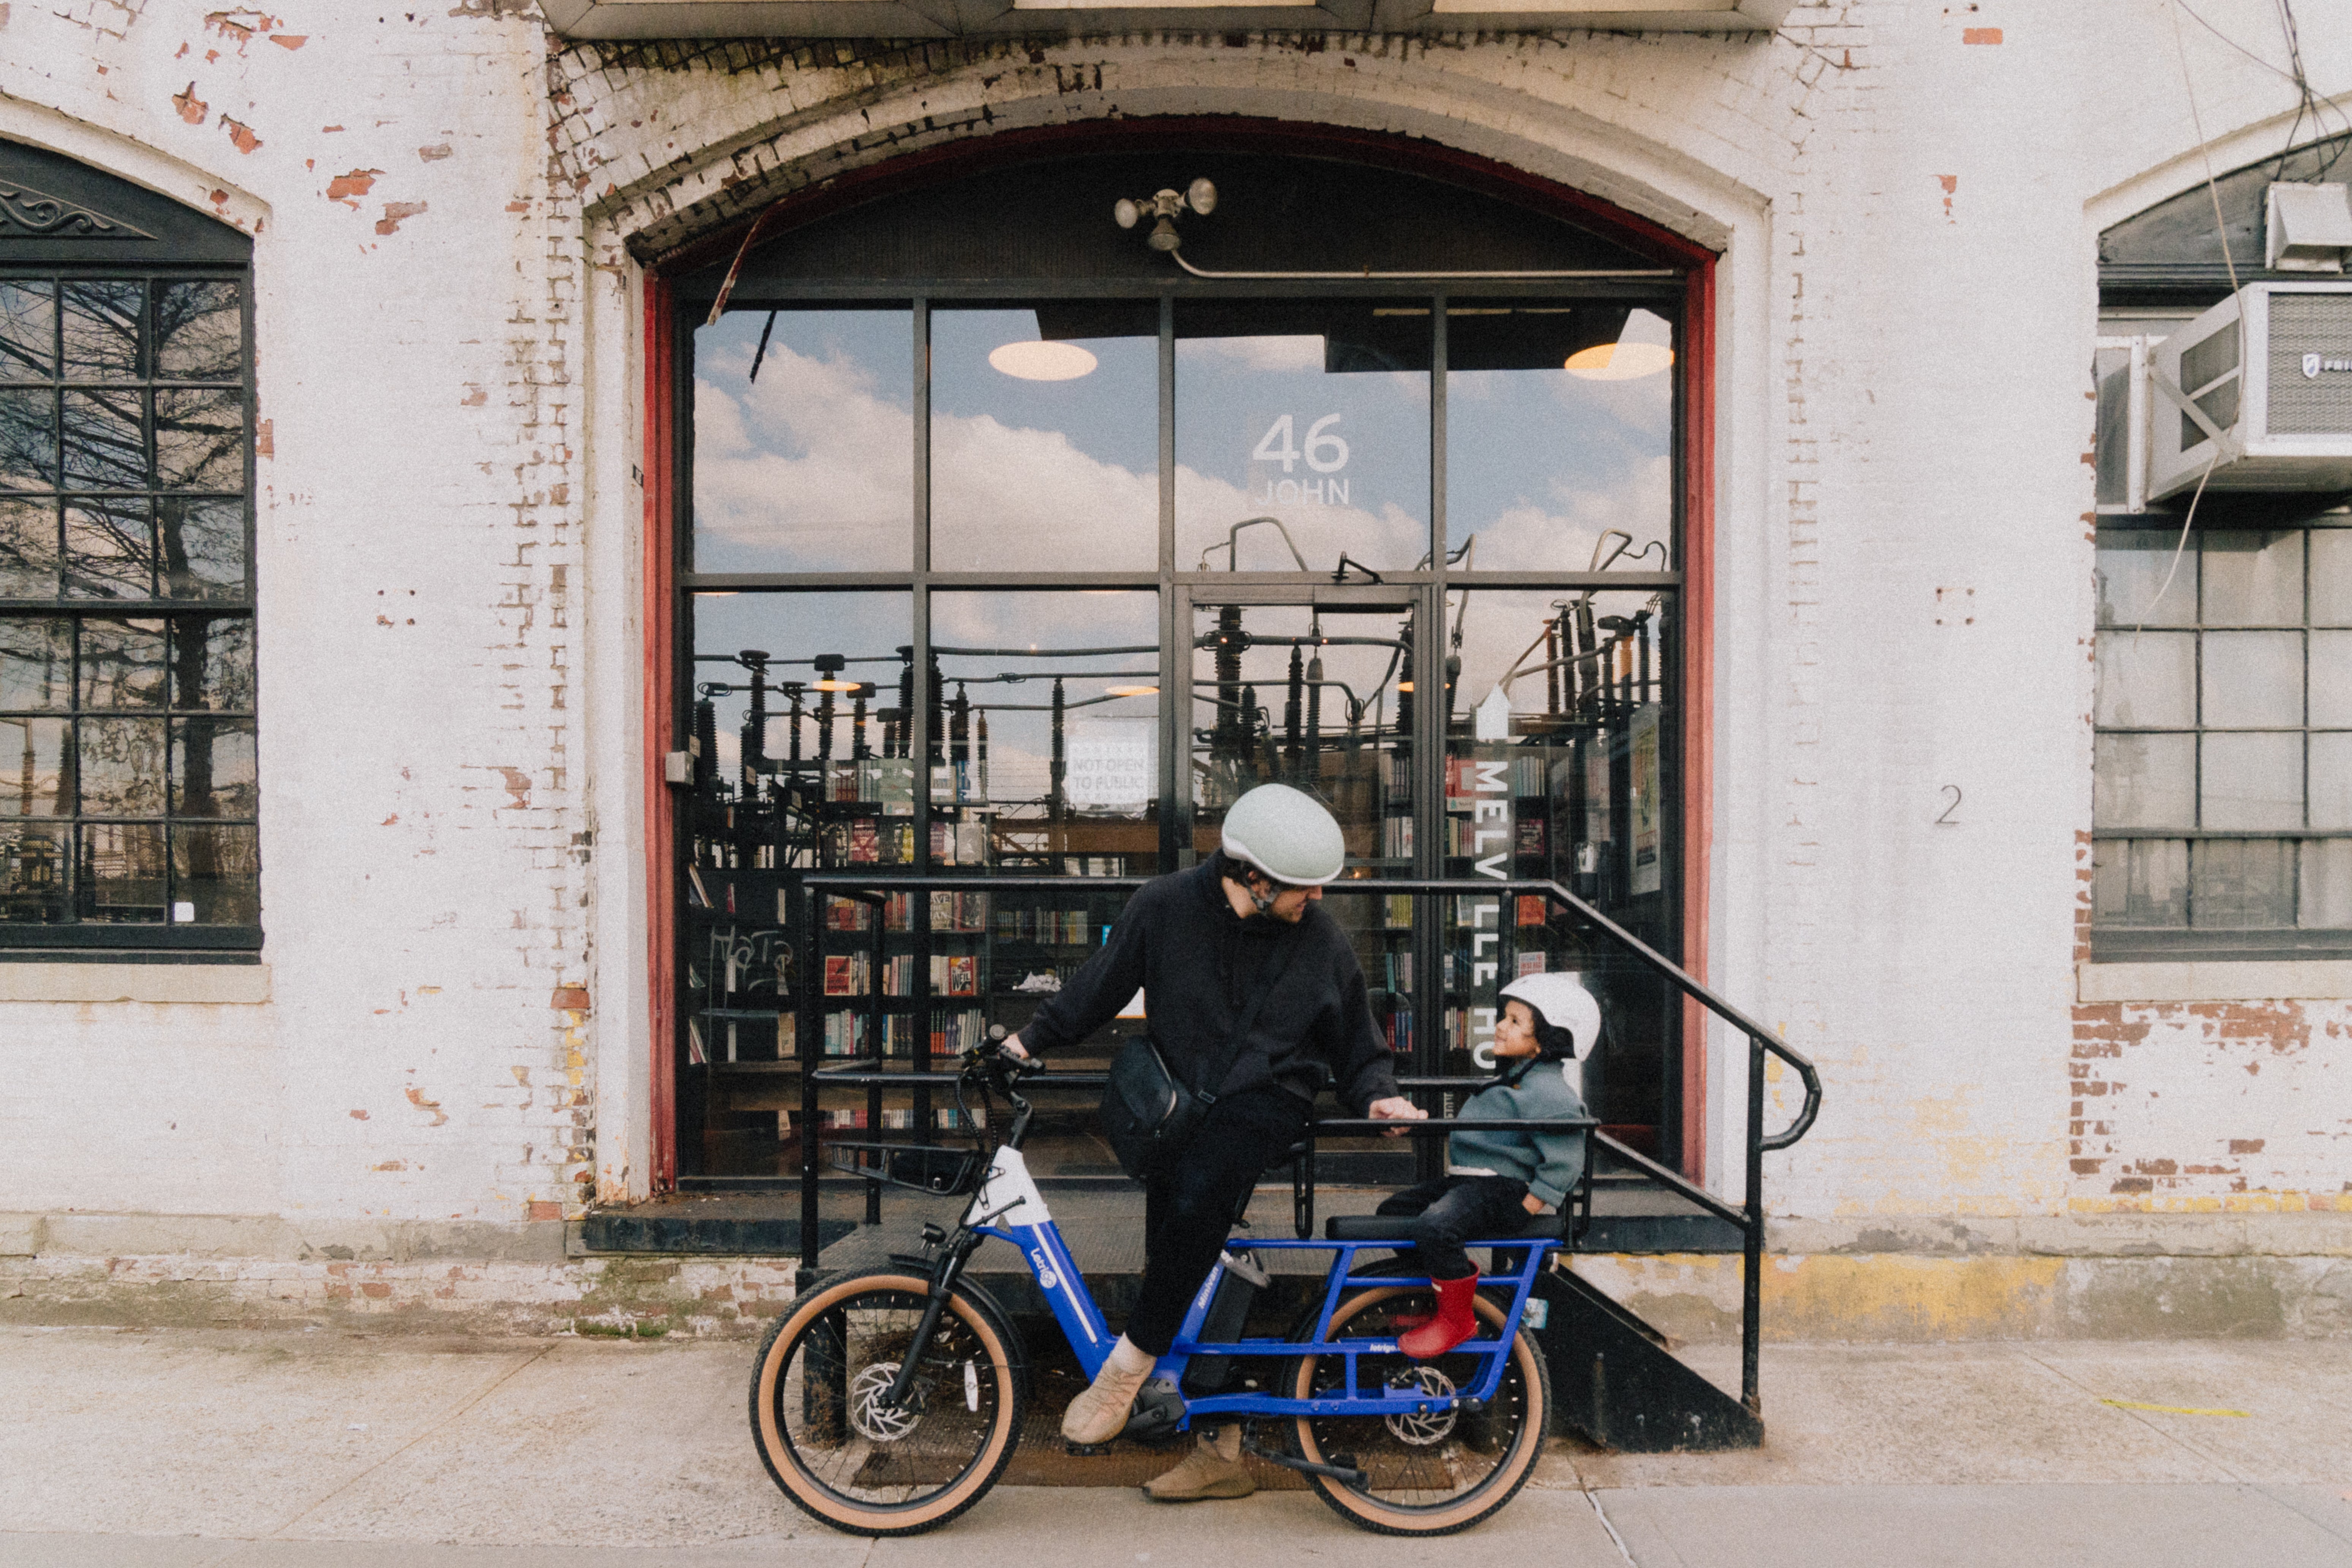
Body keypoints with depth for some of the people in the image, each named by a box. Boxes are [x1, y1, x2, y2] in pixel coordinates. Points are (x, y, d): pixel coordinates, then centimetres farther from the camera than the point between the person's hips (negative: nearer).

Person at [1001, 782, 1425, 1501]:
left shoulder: (1323, 941, -4)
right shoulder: (1164, 907, -7)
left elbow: (1356, 1046, 7)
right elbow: (1101, 984, 5)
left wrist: (1377, 1094, -10)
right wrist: (1032, 1038, -1)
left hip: (1266, 1100, -2)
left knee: (1197, 1193, -34)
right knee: (1188, 1279, 4)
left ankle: (1129, 1360, -16)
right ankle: (1221, 1452, 21)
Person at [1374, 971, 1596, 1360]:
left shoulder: (1549, 1092, -16)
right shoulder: (1512, 1078, 18)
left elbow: (1564, 1164, -20)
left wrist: (1522, 1211, -20)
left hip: (1501, 1188, -11)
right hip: (1465, 1178, 11)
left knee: (1435, 1226, -33)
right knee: (1392, 1212, 11)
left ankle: (1457, 1318, -12)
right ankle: (1453, 1288, 22)